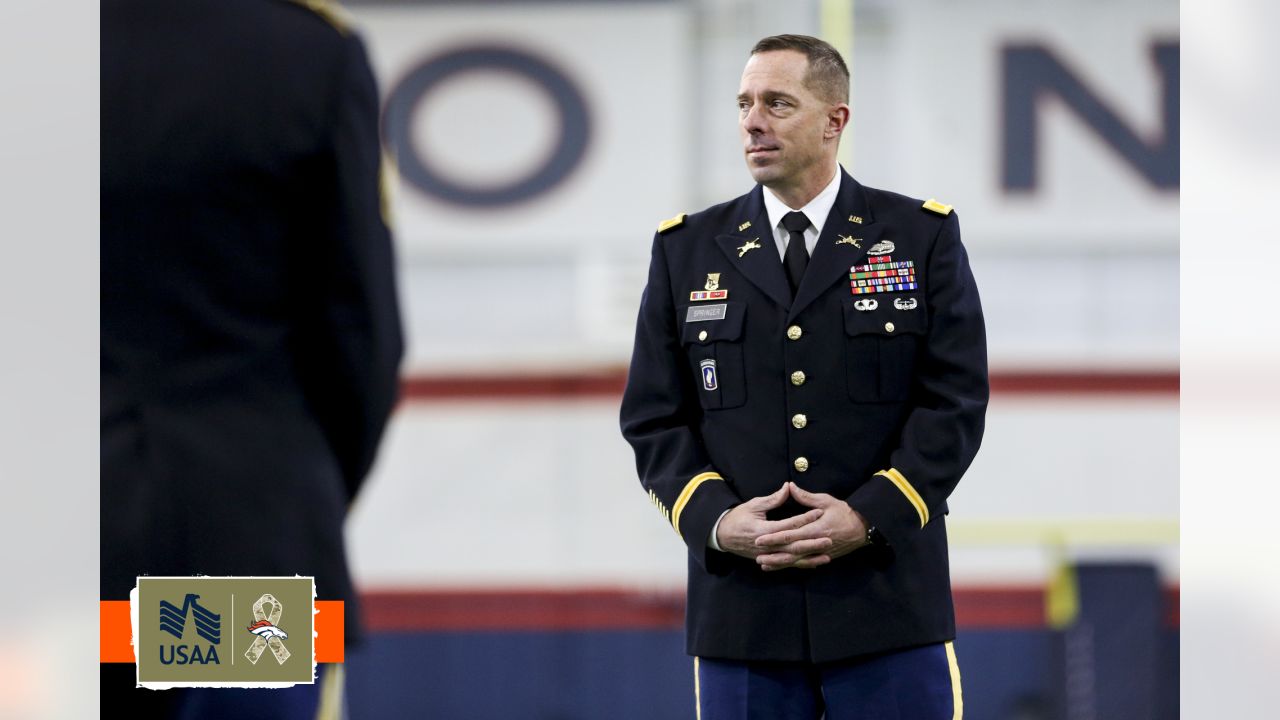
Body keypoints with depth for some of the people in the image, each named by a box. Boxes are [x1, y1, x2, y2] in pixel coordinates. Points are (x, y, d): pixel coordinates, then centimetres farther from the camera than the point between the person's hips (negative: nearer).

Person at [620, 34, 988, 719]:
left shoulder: (921, 237, 5)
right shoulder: (686, 250, 11)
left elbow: (955, 402, -1)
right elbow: (653, 417, 8)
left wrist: (868, 516, -13)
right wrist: (715, 520, -9)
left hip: (888, 605, -2)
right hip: (740, 606, 2)